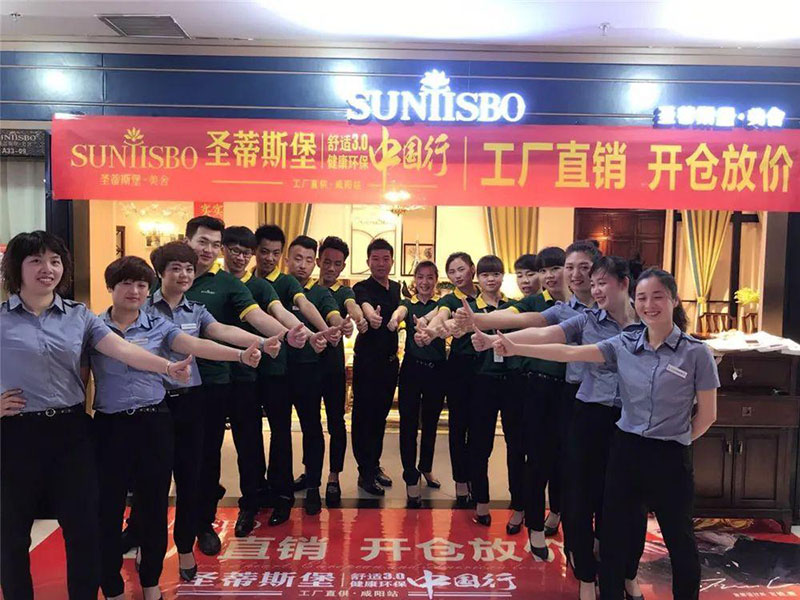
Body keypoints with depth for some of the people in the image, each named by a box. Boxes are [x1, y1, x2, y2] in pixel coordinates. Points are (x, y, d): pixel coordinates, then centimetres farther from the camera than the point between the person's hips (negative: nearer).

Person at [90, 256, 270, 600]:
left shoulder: (159, 326, 3)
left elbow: (196, 345, -14)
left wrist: (240, 355, -30)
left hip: (154, 423, 1)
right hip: (110, 426, -1)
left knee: (155, 505, 11)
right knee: (108, 508, 7)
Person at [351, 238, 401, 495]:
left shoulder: (396, 288, 9)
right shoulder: (362, 287, -11)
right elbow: (364, 304, -35)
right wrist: (370, 315, -57)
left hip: (390, 360, 6)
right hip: (367, 361, -6)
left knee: (380, 415, 15)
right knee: (364, 416, 0)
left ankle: (374, 465, 28)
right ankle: (365, 473, 10)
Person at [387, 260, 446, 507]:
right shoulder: (408, 304, 3)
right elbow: (400, 311, -23)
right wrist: (394, 320, -49)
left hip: (437, 370, 1)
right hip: (412, 368, -1)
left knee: (430, 423, 15)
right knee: (408, 423, -3)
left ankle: (426, 468, 35)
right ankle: (411, 480, 5)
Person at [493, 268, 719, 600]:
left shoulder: (696, 352, -8)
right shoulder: (624, 345, -2)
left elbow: (707, 414, -2)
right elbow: (570, 353, -10)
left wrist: (677, 439, 2)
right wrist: (516, 349, -18)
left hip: (671, 457, -2)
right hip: (626, 448, 3)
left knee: (679, 540, 15)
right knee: (614, 535, 12)